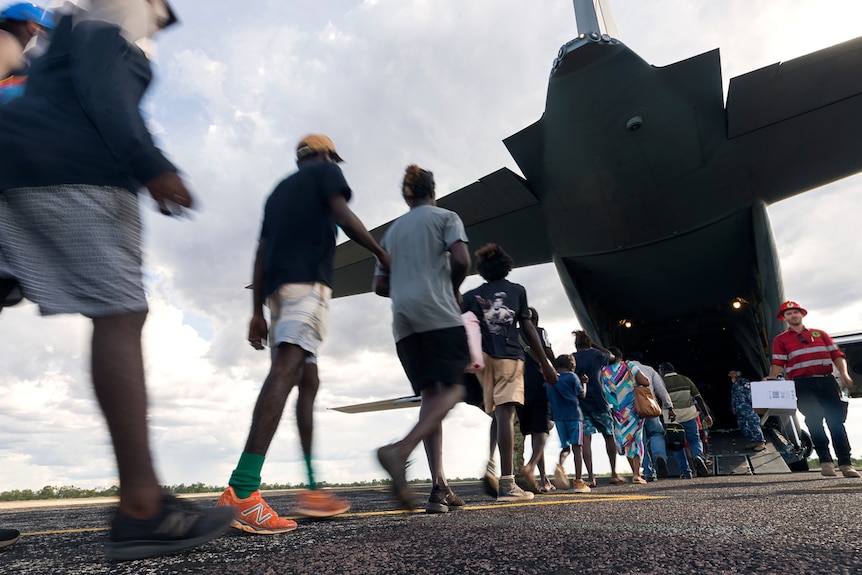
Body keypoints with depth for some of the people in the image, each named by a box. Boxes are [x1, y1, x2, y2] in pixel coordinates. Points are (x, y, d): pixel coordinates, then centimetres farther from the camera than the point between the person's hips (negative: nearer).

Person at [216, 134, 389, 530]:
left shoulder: (279, 190, 31)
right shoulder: (325, 171, 15)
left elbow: (261, 254, 22)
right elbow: (343, 216, -6)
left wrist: (257, 312, 18)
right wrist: (380, 252, 6)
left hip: (276, 287, 8)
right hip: (308, 279, -8)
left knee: (307, 380, 8)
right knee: (286, 370, -20)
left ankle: (312, 490, 7)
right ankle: (242, 490, -31)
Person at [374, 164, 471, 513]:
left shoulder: (391, 231, 23)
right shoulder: (445, 217, 10)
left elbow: (380, 286, 19)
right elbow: (461, 260, -8)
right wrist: (452, 288, 9)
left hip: (403, 321, 6)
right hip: (439, 314, -5)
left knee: (430, 395, 5)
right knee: (452, 389, -6)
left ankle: (439, 487, -2)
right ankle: (401, 451, -27)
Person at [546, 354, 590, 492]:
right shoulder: (572, 377, -3)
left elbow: (548, 399, 12)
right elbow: (582, 395, 5)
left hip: (558, 416, 4)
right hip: (573, 415, -4)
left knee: (565, 447, 13)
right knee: (576, 447, -1)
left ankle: (560, 465, -16)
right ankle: (578, 481, -3)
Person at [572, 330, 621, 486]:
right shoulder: (596, 354, 3)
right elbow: (612, 356, 24)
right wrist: (594, 345, 25)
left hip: (580, 403, 1)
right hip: (598, 402, -1)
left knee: (586, 439, -1)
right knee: (609, 435, 14)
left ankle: (590, 477, -6)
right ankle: (614, 474, 18)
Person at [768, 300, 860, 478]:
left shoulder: (820, 334, 18)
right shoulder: (780, 339, 10)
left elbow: (837, 355, 11)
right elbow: (778, 363, 0)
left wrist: (844, 373, -5)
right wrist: (771, 379, -17)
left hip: (827, 381, 2)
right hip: (802, 384, -2)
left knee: (836, 420, -1)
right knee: (814, 421, -3)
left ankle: (845, 463, 2)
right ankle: (826, 461, 5)